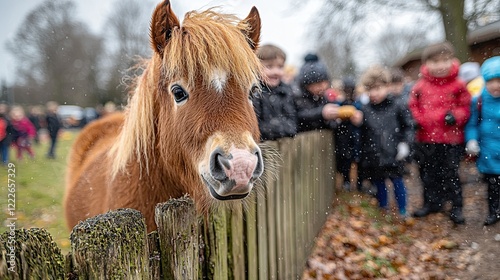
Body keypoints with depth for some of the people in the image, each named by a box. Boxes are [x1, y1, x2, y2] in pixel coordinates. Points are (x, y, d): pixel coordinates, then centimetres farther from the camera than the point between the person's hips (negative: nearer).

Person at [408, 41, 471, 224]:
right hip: (426, 139, 3)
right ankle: (432, 203, 30)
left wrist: (455, 116, -19)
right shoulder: (421, 86, 1)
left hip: (451, 140, -3)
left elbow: (465, 107, 0)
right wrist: (417, 120, -8)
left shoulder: (458, 85, -4)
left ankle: (456, 207, 19)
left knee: (451, 174, 5)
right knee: (428, 173, 14)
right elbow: (413, 106, 8)